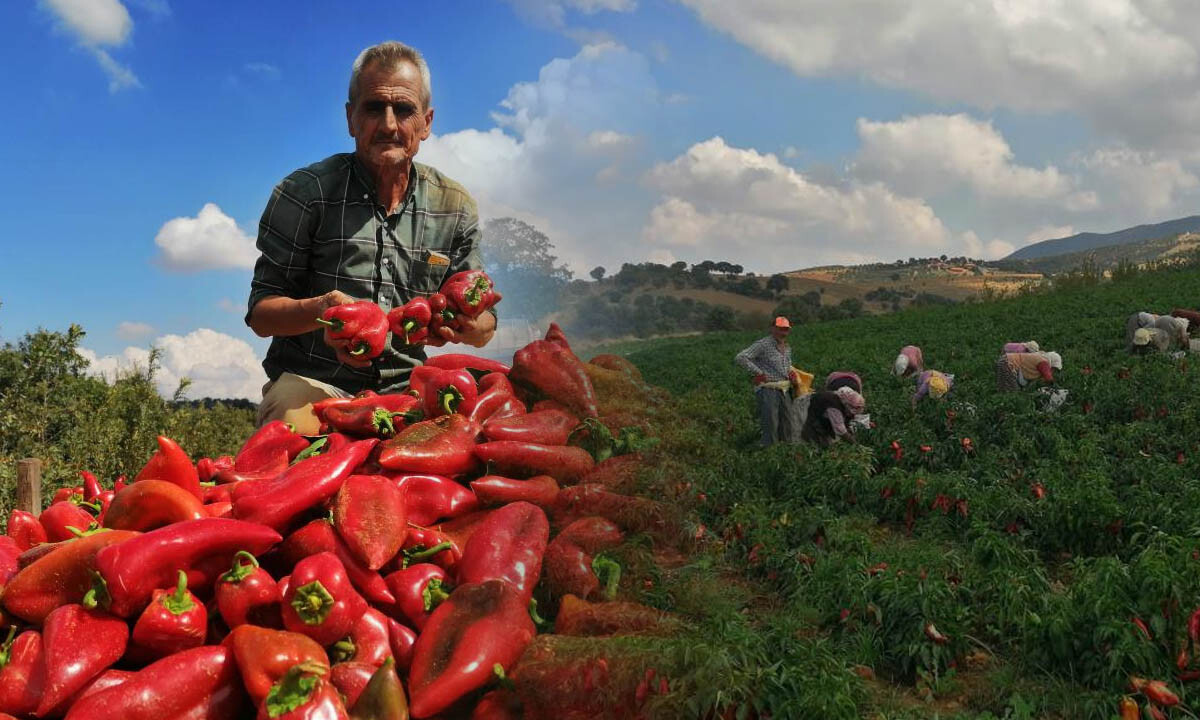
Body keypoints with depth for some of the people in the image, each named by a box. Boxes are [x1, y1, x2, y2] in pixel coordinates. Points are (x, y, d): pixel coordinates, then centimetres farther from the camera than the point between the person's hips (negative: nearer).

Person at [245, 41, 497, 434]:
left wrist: (465, 324, -17)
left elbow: (485, 327, 9)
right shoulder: (304, 192, -3)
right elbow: (261, 314, -3)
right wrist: (318, 310, -26)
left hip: (406, 389, 4)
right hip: (311, 382, -4)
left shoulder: (455, 207, 7)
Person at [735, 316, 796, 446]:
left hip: (783, 391, 8)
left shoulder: (787, 348, 14)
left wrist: (790, 371, 14)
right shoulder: (763, 344, -11)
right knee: (770, 426, -9)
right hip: (767, 390, -8)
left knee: (787, 427, 11)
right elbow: (740, 358, -19)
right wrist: (758, 372, -18)